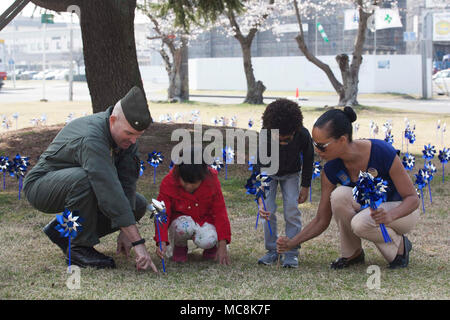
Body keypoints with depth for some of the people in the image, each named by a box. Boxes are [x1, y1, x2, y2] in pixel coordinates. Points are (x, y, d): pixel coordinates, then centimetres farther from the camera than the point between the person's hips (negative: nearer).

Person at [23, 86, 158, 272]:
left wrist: (125, 232, -20)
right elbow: (111, 191, -42)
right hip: (41, 186, -8)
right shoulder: (90, 140, -36)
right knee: (83, 178, -39)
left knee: (139, 205, -3)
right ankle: (79, 248, -21)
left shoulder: (126, 134, -10)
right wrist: (138, 243, -44)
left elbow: (127, 181, -12)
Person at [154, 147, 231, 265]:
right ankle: (179, 246, -1)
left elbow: (220, 213, -14)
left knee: (207, 241, -34)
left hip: (205, 219, 0)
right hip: (180, 219, 0)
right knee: (184, 226, -38)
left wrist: (222, 246, -19)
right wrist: (162, 243, -37)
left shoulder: (212, 181, -18)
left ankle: (211, 246, 6)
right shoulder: (168, 183, -22)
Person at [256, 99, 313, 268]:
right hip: (269, 173, 0)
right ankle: (272, 251, 3)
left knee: (292, 209, -10)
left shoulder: (303, 135, -33)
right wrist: (260, 200, -47)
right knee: (268, 210, -10)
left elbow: (308, 159, -11)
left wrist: (305, 186, -4)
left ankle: (291, 252, -2)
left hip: (291, 174, 1)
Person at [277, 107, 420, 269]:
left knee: (360, 223, -35)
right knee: (339, 194, -28)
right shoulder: (332, 168, -15)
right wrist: (292, 242, -19)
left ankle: (399, 245, -5)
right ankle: (352, 253, -8)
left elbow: (412, 198, -21)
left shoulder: (383, 152, -28)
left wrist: (390, 215, -42)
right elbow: (322, 220, -6)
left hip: (401, 210, -4)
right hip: (368, 208, 4)